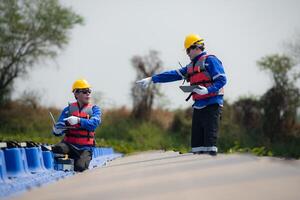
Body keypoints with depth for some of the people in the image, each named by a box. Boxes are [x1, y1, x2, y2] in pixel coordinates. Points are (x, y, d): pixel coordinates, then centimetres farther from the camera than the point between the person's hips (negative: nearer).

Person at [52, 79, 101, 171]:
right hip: (70, 145, 0)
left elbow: (94, 123, -12)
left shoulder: (94, 109, 9)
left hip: (85, 148, 0)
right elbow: (58, 127, 5)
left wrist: (78, 120, -30)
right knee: (57, 148, -33)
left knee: (80, 167, -26)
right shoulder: (68, 109, 12)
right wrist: (57, 130, -21)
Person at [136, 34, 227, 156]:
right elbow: (173, 75, 20)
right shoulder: (191, 66, 21)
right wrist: (152, 79, 17)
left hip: (212, 104, -8)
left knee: (210, 136, -12)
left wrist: (208, 90, -26)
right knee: (197, 137, 5)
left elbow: (222, 80, -12)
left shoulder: (210, 61, -4)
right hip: (198, 106, 8)